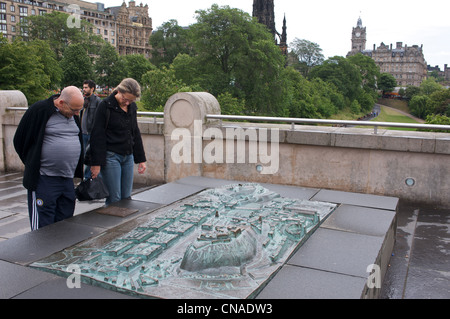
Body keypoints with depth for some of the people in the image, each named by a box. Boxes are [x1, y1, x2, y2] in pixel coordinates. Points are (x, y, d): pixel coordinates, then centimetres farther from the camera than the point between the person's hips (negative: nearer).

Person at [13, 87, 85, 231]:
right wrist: (34, 165, 4)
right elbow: (20, 141, -2)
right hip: (43, 180, -6)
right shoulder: (39, 110, -10)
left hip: (68, 179, 6)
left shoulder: (73, 114, 10)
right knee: (42, 228, -2)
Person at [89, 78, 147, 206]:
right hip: (111, 156, -6)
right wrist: (96, 163, -12)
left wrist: (141, 159, 17)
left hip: (128, 157, 6)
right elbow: (98, 136, -9)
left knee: (126, 197, 8)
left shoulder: (132, 107, 11)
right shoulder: (106, 106, -8)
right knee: (114, 200, -5)